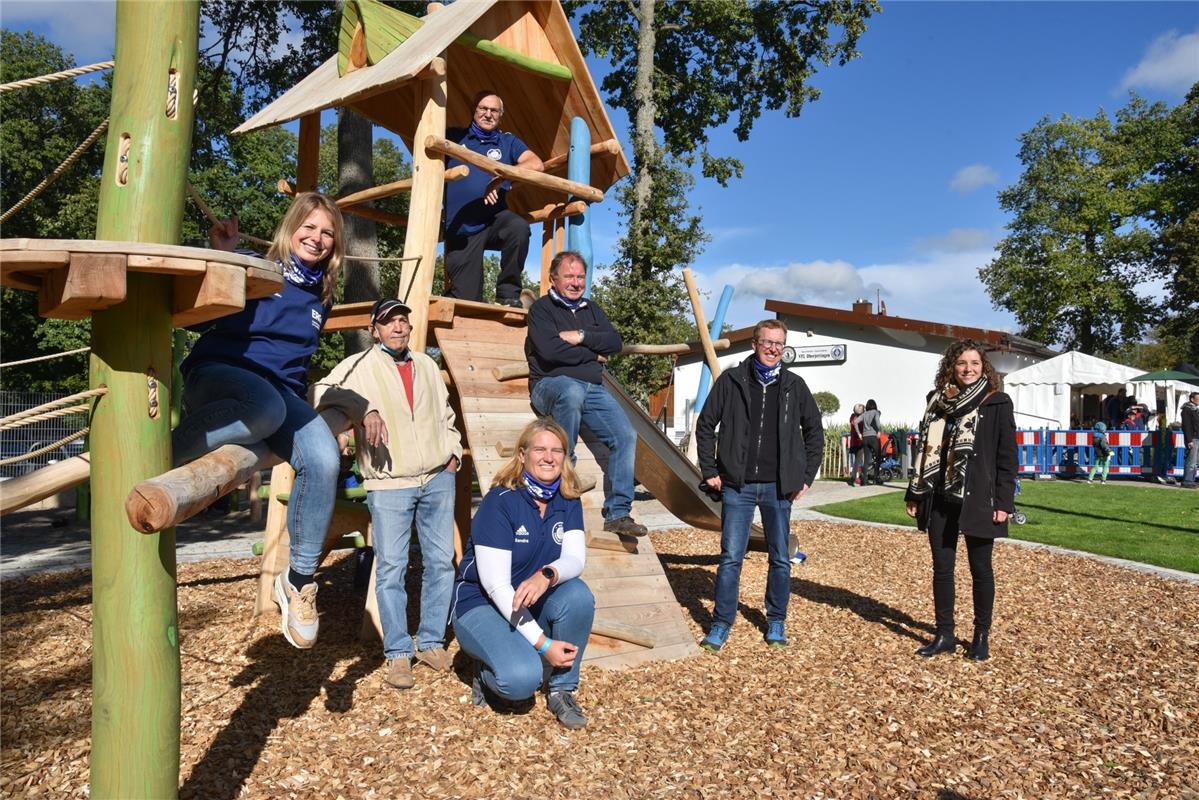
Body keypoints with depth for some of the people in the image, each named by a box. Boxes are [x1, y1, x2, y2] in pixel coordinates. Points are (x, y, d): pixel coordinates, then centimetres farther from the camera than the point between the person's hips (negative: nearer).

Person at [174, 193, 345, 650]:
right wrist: (221, 256, -15)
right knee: (267, 407, -43)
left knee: (323, 460, -27)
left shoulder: (321, 296, 21)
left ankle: (300, 578, -13)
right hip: (218, 374, -4)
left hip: (283, 391, 5)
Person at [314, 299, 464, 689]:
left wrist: (453, 450, 13)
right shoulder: (360, 366, 0)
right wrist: (364, 409, -29)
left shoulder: (427, 365, 15)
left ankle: (432, 642, 21)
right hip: (388, 483, -4)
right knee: (391, 569, -2)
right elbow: (324, 393, -17)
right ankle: (398, 654, 11)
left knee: (440, 562, 8)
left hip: (438, 478, 5)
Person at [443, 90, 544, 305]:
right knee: (465, 300, -7)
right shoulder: (454, 137, 11)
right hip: (460, 228, 0)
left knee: (519, 227, -36)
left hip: (494, 219, 1)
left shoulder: (507, 141, 11)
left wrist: (500, 178, -17)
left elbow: (536, 164, -5)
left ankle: (508, 293, -18)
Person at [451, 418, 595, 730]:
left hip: (534, 603, 5)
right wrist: (543, 643, -27)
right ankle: (486, 672, 6)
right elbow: (496, 585, -24)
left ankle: (561, 690, -7)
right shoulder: (500, 502, -21)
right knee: (522, 679, -31)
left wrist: (547, 575, -41)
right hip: (483, 605, -5)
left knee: (579, 595, -27)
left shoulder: (568, 502, -4)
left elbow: (575, 559, -17)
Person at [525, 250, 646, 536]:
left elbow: (614, 342, 7)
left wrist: (581, 336, -8)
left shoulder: (592, 309, 22)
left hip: (593, 389, 6)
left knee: (626, 436, -15)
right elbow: (549, 350, -14)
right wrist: (593, 355, -2)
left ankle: (618, 513, -10)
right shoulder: (542, 308, 3)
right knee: (572, 392, -41)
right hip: (552, 383, -5)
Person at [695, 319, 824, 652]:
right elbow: (705, 425, 5)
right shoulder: (731, 380, 0)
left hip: (778, 487, 2)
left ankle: (776, 622, 27)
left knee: (780, 559, 10)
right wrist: (710, 470, 1)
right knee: (731, 557, 1)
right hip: (737, 486, -2)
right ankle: (721, 624, 12)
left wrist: (806, 476, 8)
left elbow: (814, 431, 14)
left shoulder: (794, 385, 5)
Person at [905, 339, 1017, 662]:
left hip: (977, 500, -3)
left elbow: (1007, 456, -4)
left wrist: (1004, 501, -10)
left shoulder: (997, 404, -3)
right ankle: (944, 634, 19)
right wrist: (915, 495, 8)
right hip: (941, 500, 4)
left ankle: (981, 635, 22)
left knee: (980, 568, 8)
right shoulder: (938, 402, 8)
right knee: (941, 568, 8)